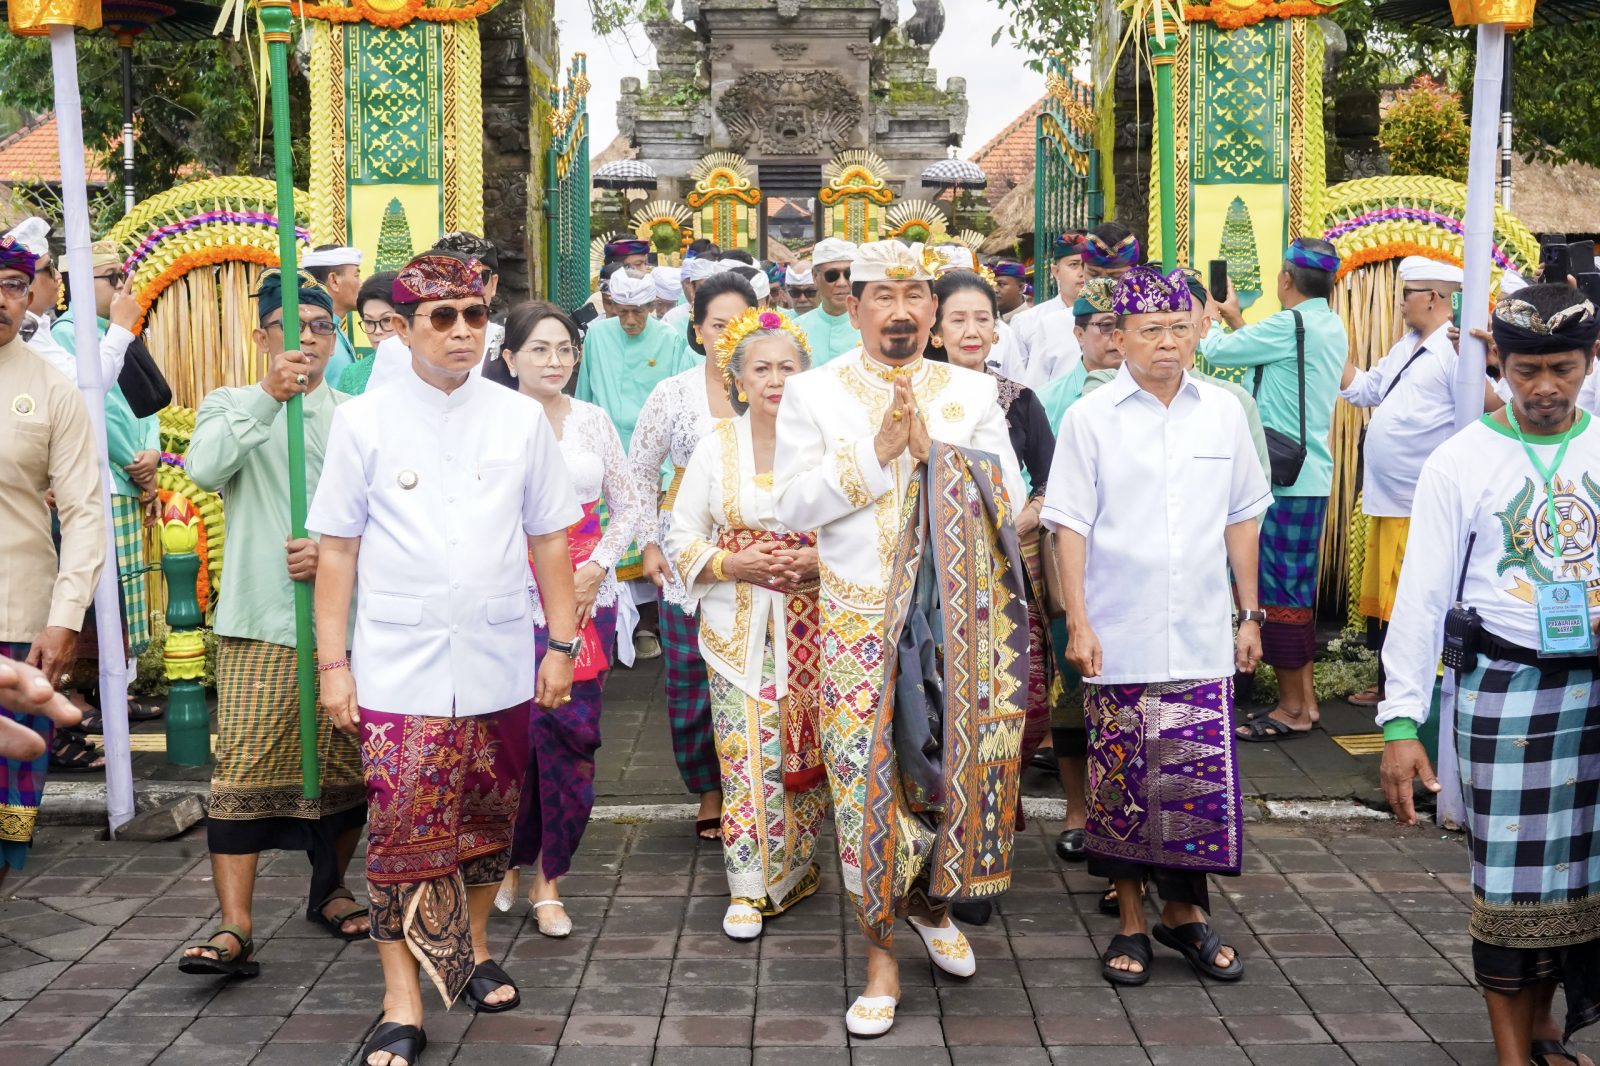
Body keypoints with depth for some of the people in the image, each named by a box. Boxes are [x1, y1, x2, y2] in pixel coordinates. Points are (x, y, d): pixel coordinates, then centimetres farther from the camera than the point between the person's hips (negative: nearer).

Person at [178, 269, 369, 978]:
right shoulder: (231, 407, 9)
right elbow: (204, 468, -12)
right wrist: (267, 396, -18)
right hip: (259, 622, -2)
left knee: (344, 762, 10)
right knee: (245, 765, -9)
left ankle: (329, 890, 30)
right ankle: (235, 928, -8)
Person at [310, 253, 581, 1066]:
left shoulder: (520, 417, 4)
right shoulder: (363, 420, -1)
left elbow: (549, 538, 8)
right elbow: (337, 547, 1)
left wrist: (562, 643, 6)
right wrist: (332, 662, -2)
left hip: (500, 662, 2)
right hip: (398, 665, -2)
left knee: (488, 818, 13)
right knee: (403, 833, -2)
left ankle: (473, 951, 36)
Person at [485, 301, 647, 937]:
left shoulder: (594, 421, 9)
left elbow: (629, 504, 13)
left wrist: (595, 568, -1)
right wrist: (545, 579, -7)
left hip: (588, 594, 3)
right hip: (517, 598, -3)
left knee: (576, 731, 1)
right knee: (523, 730, -6)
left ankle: (548, 879, 14)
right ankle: (512, 860, 20)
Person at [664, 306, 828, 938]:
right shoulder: (716, 448, 3)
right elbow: (682, 538, 5)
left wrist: (819, 560, -15)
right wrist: (733, 564, -11)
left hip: (813, 620, 0)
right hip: (739, 625, 0)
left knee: (804, 746, 6)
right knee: (747, 751, -3)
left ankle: (793, 866, 25)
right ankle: (751, 888, 6)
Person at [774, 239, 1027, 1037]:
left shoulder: (973, 393, 8)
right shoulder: (813, 393, 3)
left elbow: (1008, 498, -1)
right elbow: (792, 505, -6)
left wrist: (932, 451, -13)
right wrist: (875, 452, -14)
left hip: (958, 614, 2)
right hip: (860, 619, -1)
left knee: (961, 761, 4)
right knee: (866, 778, -1)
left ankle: (932, 898, 34)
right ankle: (882, 950, 15)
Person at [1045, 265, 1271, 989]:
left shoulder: (1222, 413, 7)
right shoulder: (1090, 419, -1)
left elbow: (1241, 518, 13)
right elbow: (1070, 525, -3)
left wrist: (1250, 614, 12)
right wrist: (1078, 623, -8)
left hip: (1202, 637, 2)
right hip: (1119, 638, -2)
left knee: (1203, 778, 2)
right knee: (1122, 781, 5)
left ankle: (1185, 910, 23)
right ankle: (1131, 922, 21)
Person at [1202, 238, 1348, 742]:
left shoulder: (1290, 325, -16)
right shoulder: (1331, 328, 12)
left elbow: (1216, 350, -10)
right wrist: (1237, 321, 28)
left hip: (1286, 478, -9)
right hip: (1312, 476, 9)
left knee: (1281, 590, -2)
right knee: (1297, 588, 15)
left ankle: (1292, 709, 5)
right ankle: (1304, 700, 22)